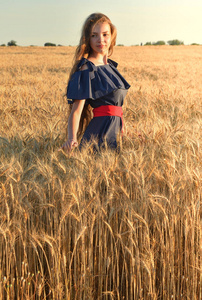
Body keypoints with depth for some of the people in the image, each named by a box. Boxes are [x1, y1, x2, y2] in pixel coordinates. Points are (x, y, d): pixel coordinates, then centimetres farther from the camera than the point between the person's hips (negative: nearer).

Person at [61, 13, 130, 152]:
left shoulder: (110, 65, 11)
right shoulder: (86, 69, -14)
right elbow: (76, 111, -20)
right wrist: (72, 139, -35)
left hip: (114, 127, 8)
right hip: (101, 129, -8)